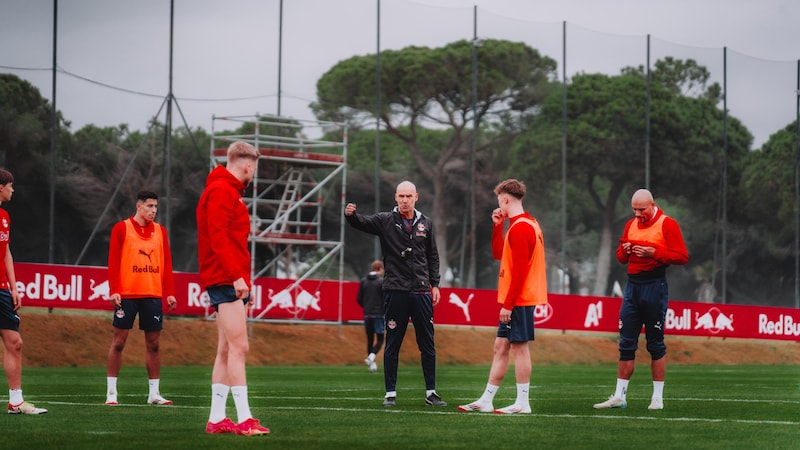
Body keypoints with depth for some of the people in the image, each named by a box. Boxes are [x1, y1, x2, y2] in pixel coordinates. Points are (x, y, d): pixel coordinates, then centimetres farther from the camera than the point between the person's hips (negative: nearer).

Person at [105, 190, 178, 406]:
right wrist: (114, 290, -12)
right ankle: (111, 392, 3)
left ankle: (154, 393, 10)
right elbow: (113, 261, -3)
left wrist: (169, 292, 3)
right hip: (127, 294, -3)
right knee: (118, 341, -1)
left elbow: (166, 263, 11)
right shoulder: (122, 228, 1)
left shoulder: (160, 231, 12)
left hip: (153, 295, 3)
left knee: (153, 343, 4)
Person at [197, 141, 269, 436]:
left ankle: (217, 419, 9)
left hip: (232, 281, 11)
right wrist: (236, 276, -23)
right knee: (238, 348, -13)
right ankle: (244, 419, -16)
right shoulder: (221, 191, -10)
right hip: (226, 279, -11)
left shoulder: (228, 191, 21)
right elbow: (217, 236, -20)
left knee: (226, 351, 8)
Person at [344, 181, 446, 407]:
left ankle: (430, 392, 14)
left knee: (427, 345, 6)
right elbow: (362, 223, -14)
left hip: (421, 291, 2)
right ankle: (390, 393, 9)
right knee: (392, 344, 2)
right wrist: (350, 214, -36)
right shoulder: (385, 221, 1)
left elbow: (432, 256, 15)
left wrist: (435, 284, 9)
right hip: (395, 291, -2)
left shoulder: (425, 223, 9)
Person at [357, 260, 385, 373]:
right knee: (380, 339, 1)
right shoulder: (382, 281, -7)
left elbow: (359, 299, 8)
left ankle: (372, 364, 12)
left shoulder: (363, 281, 7)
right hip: (379, 315, -5)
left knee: (370, 339, 12)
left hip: (367, 315, 5)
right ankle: (371, 357, -23)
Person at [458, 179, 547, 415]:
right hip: (517, 299, 10)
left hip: (518, 299, -10)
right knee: (500, 347, 10)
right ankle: (485, 400, 13)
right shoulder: (527, 224, 16)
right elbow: (498, 254, 25)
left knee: (519, 346, -7)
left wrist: (508, 304, -20)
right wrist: (497, 226, 15)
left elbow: (519, 270, -21)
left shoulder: (519, 228, -16)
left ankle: (522, 403, -4)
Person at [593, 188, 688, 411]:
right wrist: (624, 251, -2)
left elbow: (682, 256, -11)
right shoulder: (631, 225, 14)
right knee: (626, 343, 5)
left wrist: (653, 253, -20)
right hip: (632, 286, 6)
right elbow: (621, 258, 21)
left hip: (655, 286, -6)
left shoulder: (667, 224, -5)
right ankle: (620, 396, 8)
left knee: (655, 344, 0)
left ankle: (658, 398, 6)